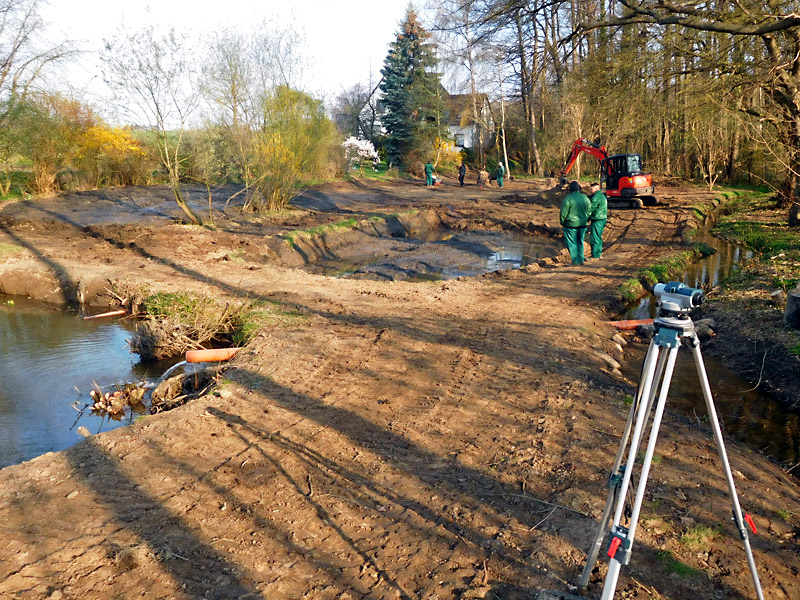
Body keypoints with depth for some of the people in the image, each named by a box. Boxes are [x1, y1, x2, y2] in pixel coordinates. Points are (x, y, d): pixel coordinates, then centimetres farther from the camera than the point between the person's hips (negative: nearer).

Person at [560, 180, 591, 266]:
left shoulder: (568, 199, -14)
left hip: (571, 224, -5)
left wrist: (562, 223, 3)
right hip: (582, 224, 5)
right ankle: (581, 259, 22)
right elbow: (589, 210, 10)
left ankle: (576, 261, 3)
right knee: (580, 242, 18)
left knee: (572, 243, 4)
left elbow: (563, 213, -10)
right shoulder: (585, 198, 1)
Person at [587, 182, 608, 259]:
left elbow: (591, 209, -16)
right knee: (599, 238, 17)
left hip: (597, 220, -10)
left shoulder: (596, 197, -17)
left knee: (594, 238, -5)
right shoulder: (602, 195, 16)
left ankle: (595, 256, -2)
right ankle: (599, 254, 23)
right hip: (602, 219, 10)